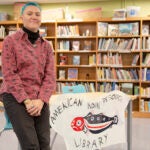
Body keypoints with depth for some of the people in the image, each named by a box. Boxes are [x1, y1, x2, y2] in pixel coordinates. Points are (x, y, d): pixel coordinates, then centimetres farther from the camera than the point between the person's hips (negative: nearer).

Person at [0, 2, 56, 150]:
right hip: (16, 98, -4)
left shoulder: (46, 45, 10)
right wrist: (26, 101, -16)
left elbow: (50, 76, 3)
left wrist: (41, 100, -13)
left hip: (40, 100, 4)